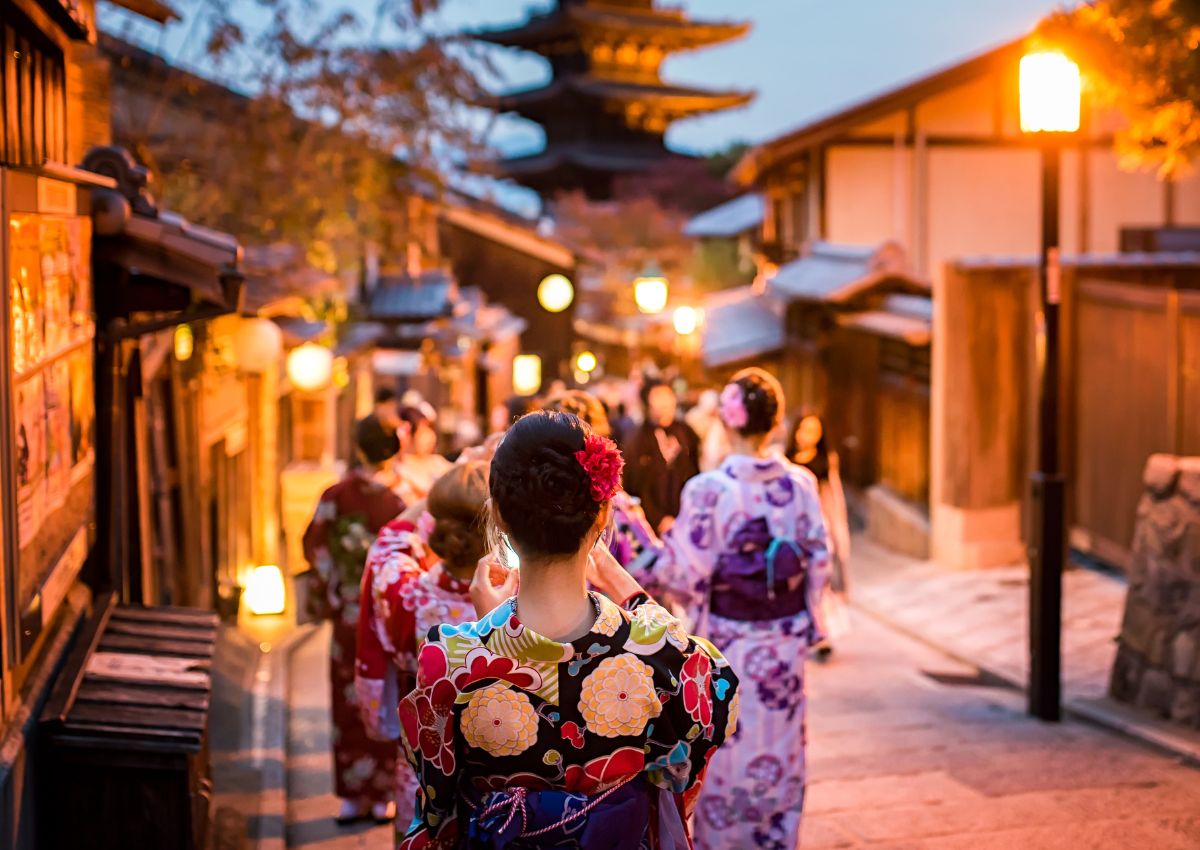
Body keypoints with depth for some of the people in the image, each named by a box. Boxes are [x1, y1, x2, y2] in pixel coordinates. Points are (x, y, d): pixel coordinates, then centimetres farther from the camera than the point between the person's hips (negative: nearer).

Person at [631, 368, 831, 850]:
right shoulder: (801, 483, -5)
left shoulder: (708, 489, -16)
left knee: (725, 750, 10)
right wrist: (805, 621, 14)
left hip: (728, 642, -3)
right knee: (780, 748, 15)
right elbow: (819, 560, 1)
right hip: (785, 641, 3)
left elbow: (688, 573, -14)